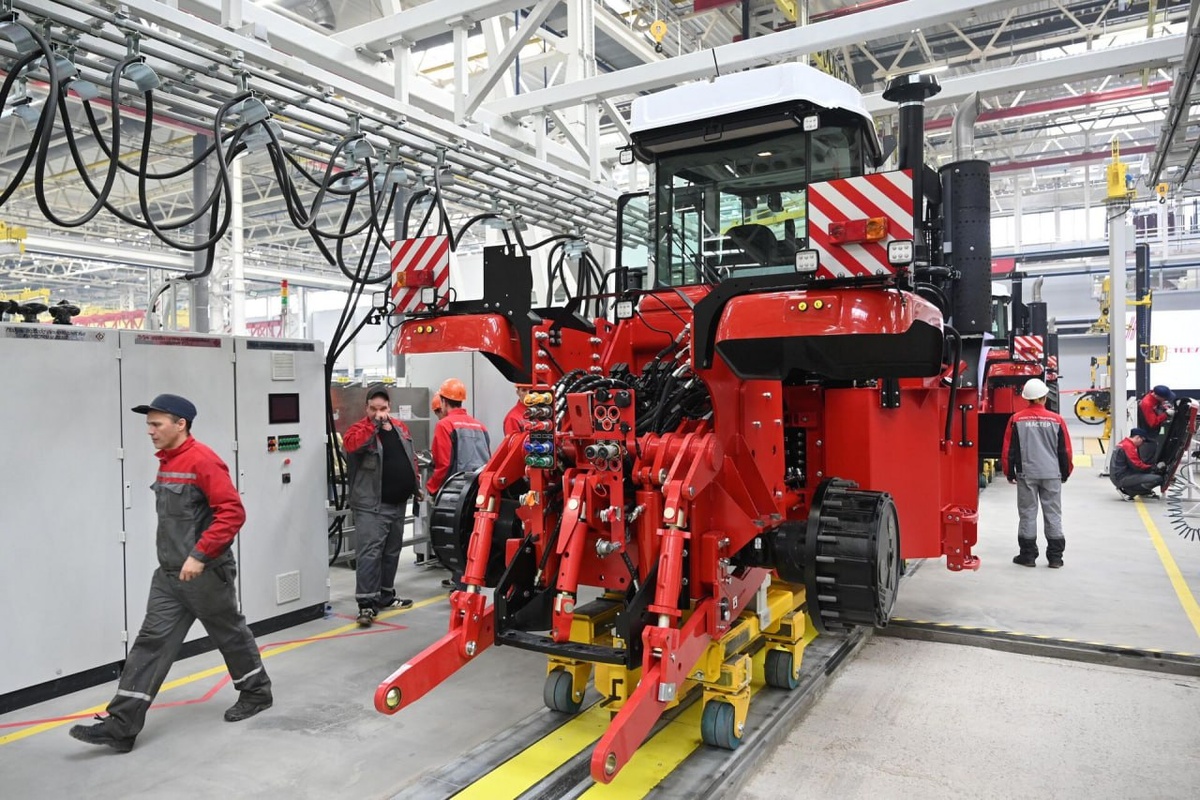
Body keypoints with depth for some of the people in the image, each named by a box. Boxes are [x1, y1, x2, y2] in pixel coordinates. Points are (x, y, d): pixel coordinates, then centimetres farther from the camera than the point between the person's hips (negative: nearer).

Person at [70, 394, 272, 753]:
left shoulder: (203, 461, -19)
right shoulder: (166, 462, 10)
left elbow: (232, 512, -24)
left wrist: (200, 555, -24)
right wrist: (168, 539, 16)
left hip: (205, 573, -8)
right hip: (169, 574, 8)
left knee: (230, 634, 9)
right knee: (152, 641, 5)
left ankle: (256, 693, 30)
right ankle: (121, 725, 7)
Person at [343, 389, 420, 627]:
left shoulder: (400, 427, 12)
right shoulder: (360, 429, -7)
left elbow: (411, 459, 21)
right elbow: (352, 445, -31)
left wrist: (415, 487, 20)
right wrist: (375, 425, -32)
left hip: (398, 503, 7)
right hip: (372, 506, -7)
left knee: (392, 552, 16)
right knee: (369, 553, -10)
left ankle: (386, 595, 29)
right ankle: (367, 603, -7)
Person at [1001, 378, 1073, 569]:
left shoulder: (1017, 419, -5)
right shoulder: (1056, 420, -3)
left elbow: (1008, 449, -2)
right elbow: (1065, 450, 4)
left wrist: (1010, 473, 10)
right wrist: (1066, 473, 17)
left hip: (1026, 474, -1)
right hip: (1052, 474, 1)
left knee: (1028, 514, 6)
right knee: (1053, 514, 8)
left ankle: (1028, 555, 9)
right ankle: (1055, 556, 12)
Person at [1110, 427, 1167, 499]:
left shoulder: (1124, 443, 18)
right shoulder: (1129, 446, -14)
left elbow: (1138, 462, 20)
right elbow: (1137, 466, -18)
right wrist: (1155, 468, -5)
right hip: (1123, 478, -11)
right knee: (1157, 479, -18)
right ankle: (1129, 491, -12)